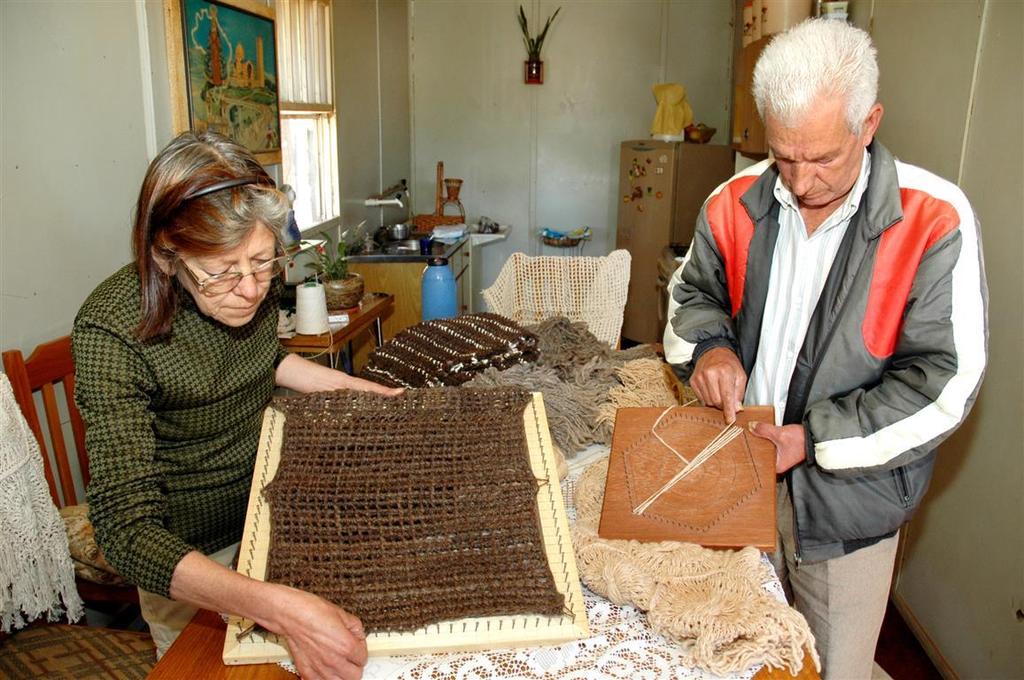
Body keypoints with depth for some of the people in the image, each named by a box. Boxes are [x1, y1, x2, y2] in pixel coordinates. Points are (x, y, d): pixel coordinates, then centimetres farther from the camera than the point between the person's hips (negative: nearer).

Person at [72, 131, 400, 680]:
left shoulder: (255, 283, -17)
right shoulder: (112, 331, -33)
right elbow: (126, 528, -38)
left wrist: (356, 387, 0)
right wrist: (279, 608, -51)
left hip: (270, 512, 5)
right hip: (188, 556, -4)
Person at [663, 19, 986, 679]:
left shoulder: (936, 221, -18)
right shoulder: (737, 203, -6)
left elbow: (945, 378, -17)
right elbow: (693, 291, 10)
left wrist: (815, 439, -22)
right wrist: (707, 345, -12)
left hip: (848, 499, -3)